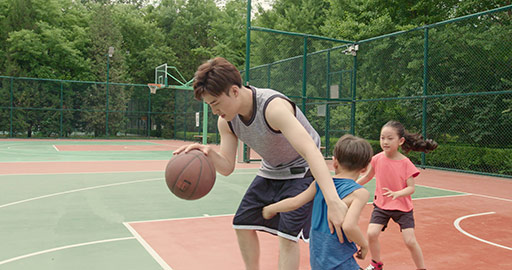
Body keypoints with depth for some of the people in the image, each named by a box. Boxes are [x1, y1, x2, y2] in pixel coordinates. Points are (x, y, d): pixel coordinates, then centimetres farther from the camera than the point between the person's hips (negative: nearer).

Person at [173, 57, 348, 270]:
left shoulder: (273, 107, -35)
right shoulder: (226, 121, -12)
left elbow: (310, 150, -46)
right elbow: (227, 167, -8)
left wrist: (333, 201, -56)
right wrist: (208, 153, -31)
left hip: (301, 171, -7)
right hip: (270, 172, 8)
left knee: (287, 234, -15)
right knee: (243, 224, 10)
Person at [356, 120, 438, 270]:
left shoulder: (406, 163, -16)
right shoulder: (377, 159, -9)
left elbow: (411, 188, -17)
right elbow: (368, 176, 9)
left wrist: (396, 194, -35)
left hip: (402, 207, -2)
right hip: (381, 204, 2)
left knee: (410, 241, -8)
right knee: (371, 234, -10)